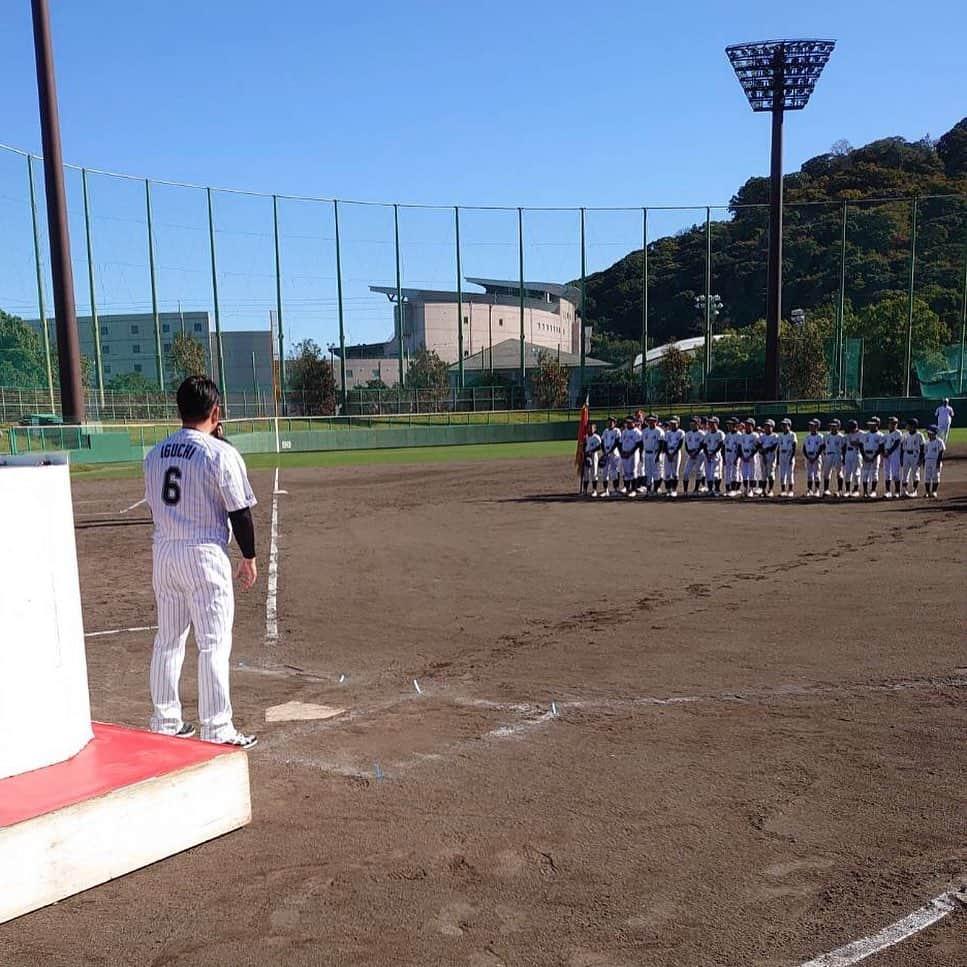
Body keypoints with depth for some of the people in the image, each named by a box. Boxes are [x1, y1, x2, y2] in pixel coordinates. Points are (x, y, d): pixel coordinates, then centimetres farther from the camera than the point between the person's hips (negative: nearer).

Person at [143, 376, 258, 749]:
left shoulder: (155, 453, 8)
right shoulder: (221, 454, -12)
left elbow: (155, 507, 13)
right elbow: (240, 512, -10)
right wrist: (249, 557, -1)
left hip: (163, 551, 7)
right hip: (204, 554, -6)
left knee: (167, 640, 16)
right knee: (214, 644, -1)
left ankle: (165, 723, 25)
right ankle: (216, 731, 3)